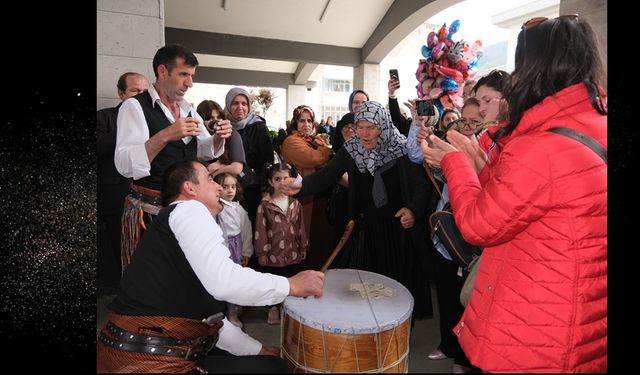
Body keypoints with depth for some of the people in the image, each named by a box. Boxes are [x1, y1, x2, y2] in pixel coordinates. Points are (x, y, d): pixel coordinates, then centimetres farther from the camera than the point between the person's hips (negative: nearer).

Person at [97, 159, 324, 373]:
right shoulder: (189, 209, -10)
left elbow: (203, 316, 17)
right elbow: (224, 281, -27)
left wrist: (258, 350, 15)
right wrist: (291, 285, -14)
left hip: (154, 351, 10)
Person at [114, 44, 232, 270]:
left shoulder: (188, 109, 10)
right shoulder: (135, 106, -10)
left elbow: (203, 152, 18)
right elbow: (124, 165, -22)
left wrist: (218, 138, -3)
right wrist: (165, 135, -33)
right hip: (148, 209, -5)